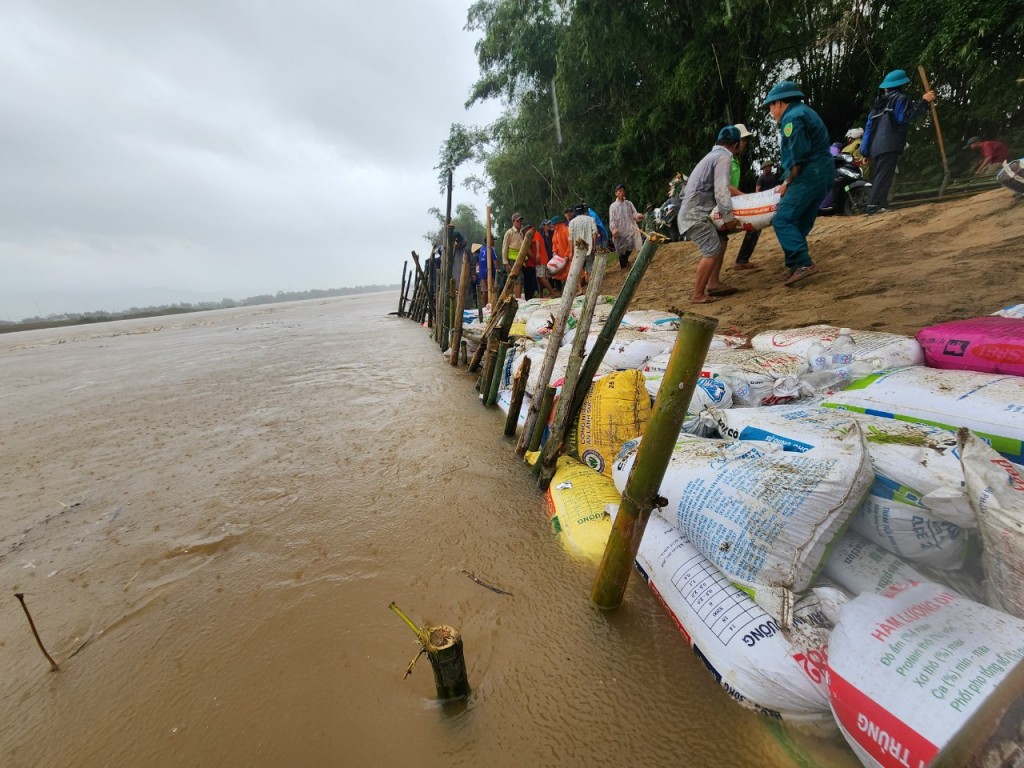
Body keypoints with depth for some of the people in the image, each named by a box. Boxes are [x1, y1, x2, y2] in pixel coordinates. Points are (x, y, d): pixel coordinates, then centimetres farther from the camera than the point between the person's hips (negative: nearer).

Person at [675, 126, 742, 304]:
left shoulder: (714, 154, 24)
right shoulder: (724, 157, -7)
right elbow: (721, 190, -17)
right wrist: (728, 216, -16)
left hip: (696, 209, 10)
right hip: (695, 211, -10)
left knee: (720, 242, 13)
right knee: (712, 251, -14)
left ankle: (713, 284, 12)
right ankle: (698, 295, -11)